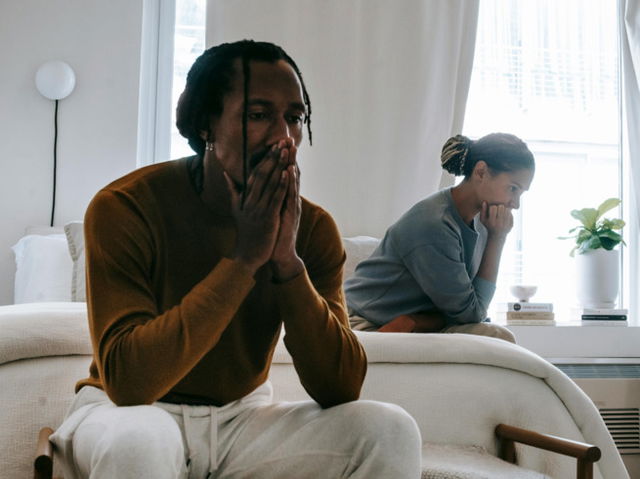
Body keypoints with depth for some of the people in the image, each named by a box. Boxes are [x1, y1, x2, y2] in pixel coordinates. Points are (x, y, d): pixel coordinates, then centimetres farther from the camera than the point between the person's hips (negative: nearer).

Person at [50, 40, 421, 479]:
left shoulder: (313, 227, -9)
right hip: (129, 410, -3)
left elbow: (340, 389, -15)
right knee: (134, 442, -37)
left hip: (244, 414, 3)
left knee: (391, 432, -17)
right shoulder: (125, 207, -20)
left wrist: (287, 260, -27)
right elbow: (127, 379, -29)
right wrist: (244, 258, -31)